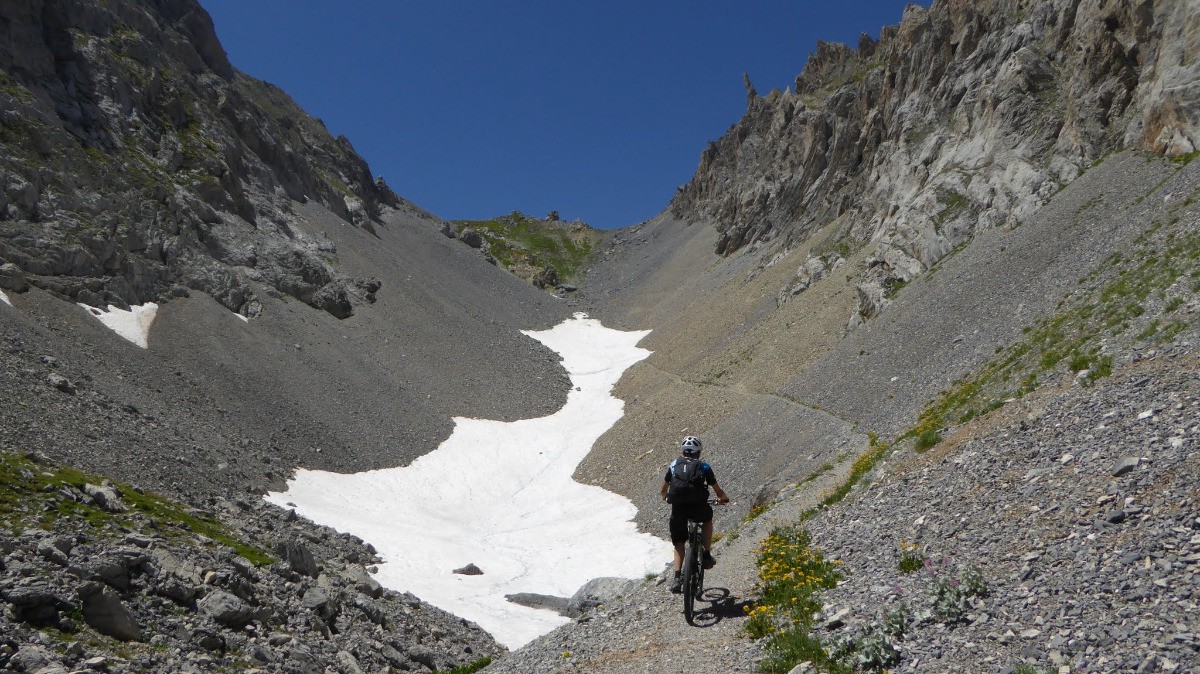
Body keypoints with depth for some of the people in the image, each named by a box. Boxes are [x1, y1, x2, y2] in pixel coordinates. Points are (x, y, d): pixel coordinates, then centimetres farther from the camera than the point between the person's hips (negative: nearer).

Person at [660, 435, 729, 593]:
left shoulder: (674, 465, 15)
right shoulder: (704, 467, 11)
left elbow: (663, 489, 22)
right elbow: (718, 491, 15)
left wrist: (664, 496, 44)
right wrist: (723, 498, 37)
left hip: (678, 509, 1)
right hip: (698, 508, -1)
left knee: (678, 544, 17)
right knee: (708, 518, 34)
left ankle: (677, 578, 3)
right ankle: (707, 556, 28)